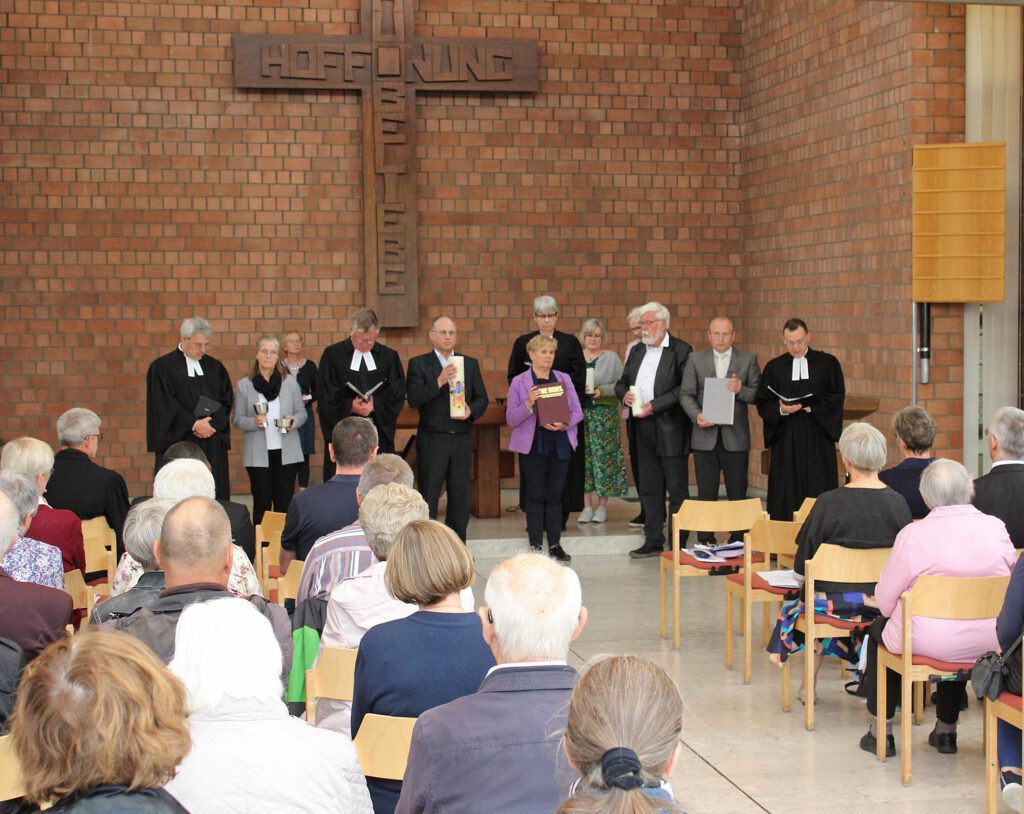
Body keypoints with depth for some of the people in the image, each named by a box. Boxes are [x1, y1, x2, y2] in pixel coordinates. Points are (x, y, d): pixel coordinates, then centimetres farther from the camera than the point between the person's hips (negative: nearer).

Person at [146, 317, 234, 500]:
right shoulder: (162, 368, 0)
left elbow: (225, 402, 10)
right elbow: (164, 406, -6)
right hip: (178, 444, -4)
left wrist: (212, 424, -9)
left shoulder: (215, 367, 13)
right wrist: (194, 424, -12)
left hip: (212, 447, 4)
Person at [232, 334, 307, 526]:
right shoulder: (243, 385, 3)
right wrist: (254, 422, -17)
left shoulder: (290, 382, 8)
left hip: (286, 452, 1)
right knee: (262, 503, 3)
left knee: (285, 502, 2)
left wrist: (294, 421, -12)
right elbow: (236, 419, 2)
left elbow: (301, 412, 10)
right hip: (258, 454, -1)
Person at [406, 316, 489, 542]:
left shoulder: (470, 364, 12)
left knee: (460, 496, 7)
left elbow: (482, 398, 11)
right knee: (428, 497, -2)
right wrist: (439, 382, -23)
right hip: (432, 440, -4)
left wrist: (471, 411, -10)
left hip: (462, 439, 4)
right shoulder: (419, 364, 0)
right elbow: (413, 399, -12)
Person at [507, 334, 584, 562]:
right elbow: (511, 419, -5)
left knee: (555, 495, 5)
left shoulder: (563, 379, 9)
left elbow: (577, 412, 7)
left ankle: (555, 544, 10)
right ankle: (535, 545, 5)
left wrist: (565, 424, -13)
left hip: (560, 445, 3)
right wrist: (528, 404, -21)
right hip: (532, 446, -3)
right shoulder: (519, 382, 0)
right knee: (535, 495, 0)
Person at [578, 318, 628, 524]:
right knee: (583, 457, 0)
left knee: (603, 457, -3)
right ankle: (587, 506, 6)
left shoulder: (611, 357, 5)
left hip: (604, 414, -2)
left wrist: (603, 391, -15)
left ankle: (602, 506, 3)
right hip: (580, 413, 2)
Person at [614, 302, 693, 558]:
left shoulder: (680, 350, -6)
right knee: (649, 487, 11)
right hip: (644, 430, 7)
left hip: (671, 428, -7)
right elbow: (621, 382, 20)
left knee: (677, 488, -2)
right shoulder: (637, 351, 16)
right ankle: (653, 542, 17)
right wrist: (625, 394, -4)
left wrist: (653, 406, -18)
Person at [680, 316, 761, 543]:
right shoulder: (695, 359, 8)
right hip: (705, 436, 1)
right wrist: (696, 415, -14)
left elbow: (758, 395, 2)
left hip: (735, 437, -1)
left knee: (737, 494, 2)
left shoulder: (748, 360, 5)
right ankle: (705, 543, 10)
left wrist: (741, 390, -18)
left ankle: (738, 542, 9)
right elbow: (686, 394, 3)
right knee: (706, 494, 5)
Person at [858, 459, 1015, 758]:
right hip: (988, 643, 4)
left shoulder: (912, 535, -15)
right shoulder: (996, 528, -6)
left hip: (927, 642, -4)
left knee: (878, 630, 28)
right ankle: (946, 729, 46)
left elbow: (885, 601, -10)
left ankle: (881, 731, 32)